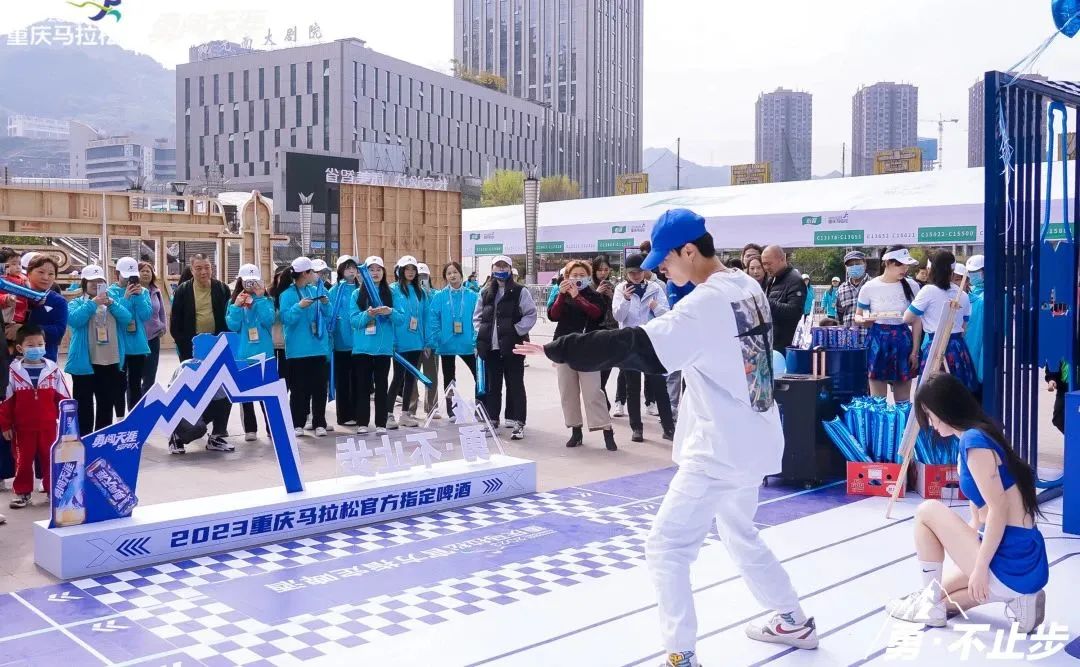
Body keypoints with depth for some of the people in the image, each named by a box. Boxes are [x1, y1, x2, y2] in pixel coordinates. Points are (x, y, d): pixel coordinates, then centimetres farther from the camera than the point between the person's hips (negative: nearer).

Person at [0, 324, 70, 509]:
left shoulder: (53, 369, -3)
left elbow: (63, 398, 2)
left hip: (48, 426, 0)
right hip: (22, 427, 0)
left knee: (50, 459, 9)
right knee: (23, 460, 9)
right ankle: (22, 492, 20)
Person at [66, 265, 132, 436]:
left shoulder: (113, 301, 13)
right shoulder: (76, 303, 1)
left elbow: (127, 318, -3)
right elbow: (73, 320, -19)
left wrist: (111, 303, -15)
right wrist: (93, 303, -21)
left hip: (111, 363, 4)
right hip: (85, 363, -4)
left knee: (106, 405, 12)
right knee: (84, 406, -1)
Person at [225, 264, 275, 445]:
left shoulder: (266, 300, 3)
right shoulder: (234, 302, 6)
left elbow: (268, 321, -14)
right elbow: (233, 326, -5)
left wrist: (259, 299, -13)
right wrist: (237, 306, -13)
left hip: (264, 352, -1)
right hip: (243, 353, 2)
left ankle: (272, 427, 8)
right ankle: (250, 429, 14)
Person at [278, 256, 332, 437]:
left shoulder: (315, 290, 9)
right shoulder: (287, 294, -5)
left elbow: (327, 317, 12)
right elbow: (285, 319, -13)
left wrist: (325, 304, -7)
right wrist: (299, 307, -26)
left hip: (318, 347, 4)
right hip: (298, 350, -4)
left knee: (319, 386, 5)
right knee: (299, 388, 1)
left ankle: (319, 423, 11)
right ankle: (297, 424, 9)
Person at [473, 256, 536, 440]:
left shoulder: (520, 292, 0)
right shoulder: (485, 293, 14)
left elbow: (530, 315, -6)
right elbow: (477, 316, 19)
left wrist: (516, 331, -14)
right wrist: (481, 333, 4)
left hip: (512, 346, -4)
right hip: (491, 347, 4)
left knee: (515, 384, -1)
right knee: (492, 384, 11)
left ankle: (517, 422, 3)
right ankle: (491, 419, 20)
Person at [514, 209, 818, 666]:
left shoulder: (707, 302, -21)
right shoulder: (748, 287, 6)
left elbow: (636, 347, -29)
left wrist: (557, 349, -24)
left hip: (719, 450, -9)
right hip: (754, 443, 10)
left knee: (666, 548, -1)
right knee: (740, 536, 27)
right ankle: (793, 621, 40)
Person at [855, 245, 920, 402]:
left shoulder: (912, 286, -1)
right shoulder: (869, 287, -5)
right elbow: (857, 317, 6)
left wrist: (915, 351, -1)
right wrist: (864, 320, -18)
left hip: (903, 340, 1)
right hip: (877, 341, -1)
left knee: (903, 401, 7)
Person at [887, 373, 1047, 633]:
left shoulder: (974, 441, -16)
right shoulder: (973, 439, 14)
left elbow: (998, 511, -22)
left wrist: (980, 568, -18)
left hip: (1011, 564, -10)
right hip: (1026, 563, 10)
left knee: (928, 511, 0)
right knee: (939, 591, 23)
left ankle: (931, 604, 7)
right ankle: (1018, 598, 6)